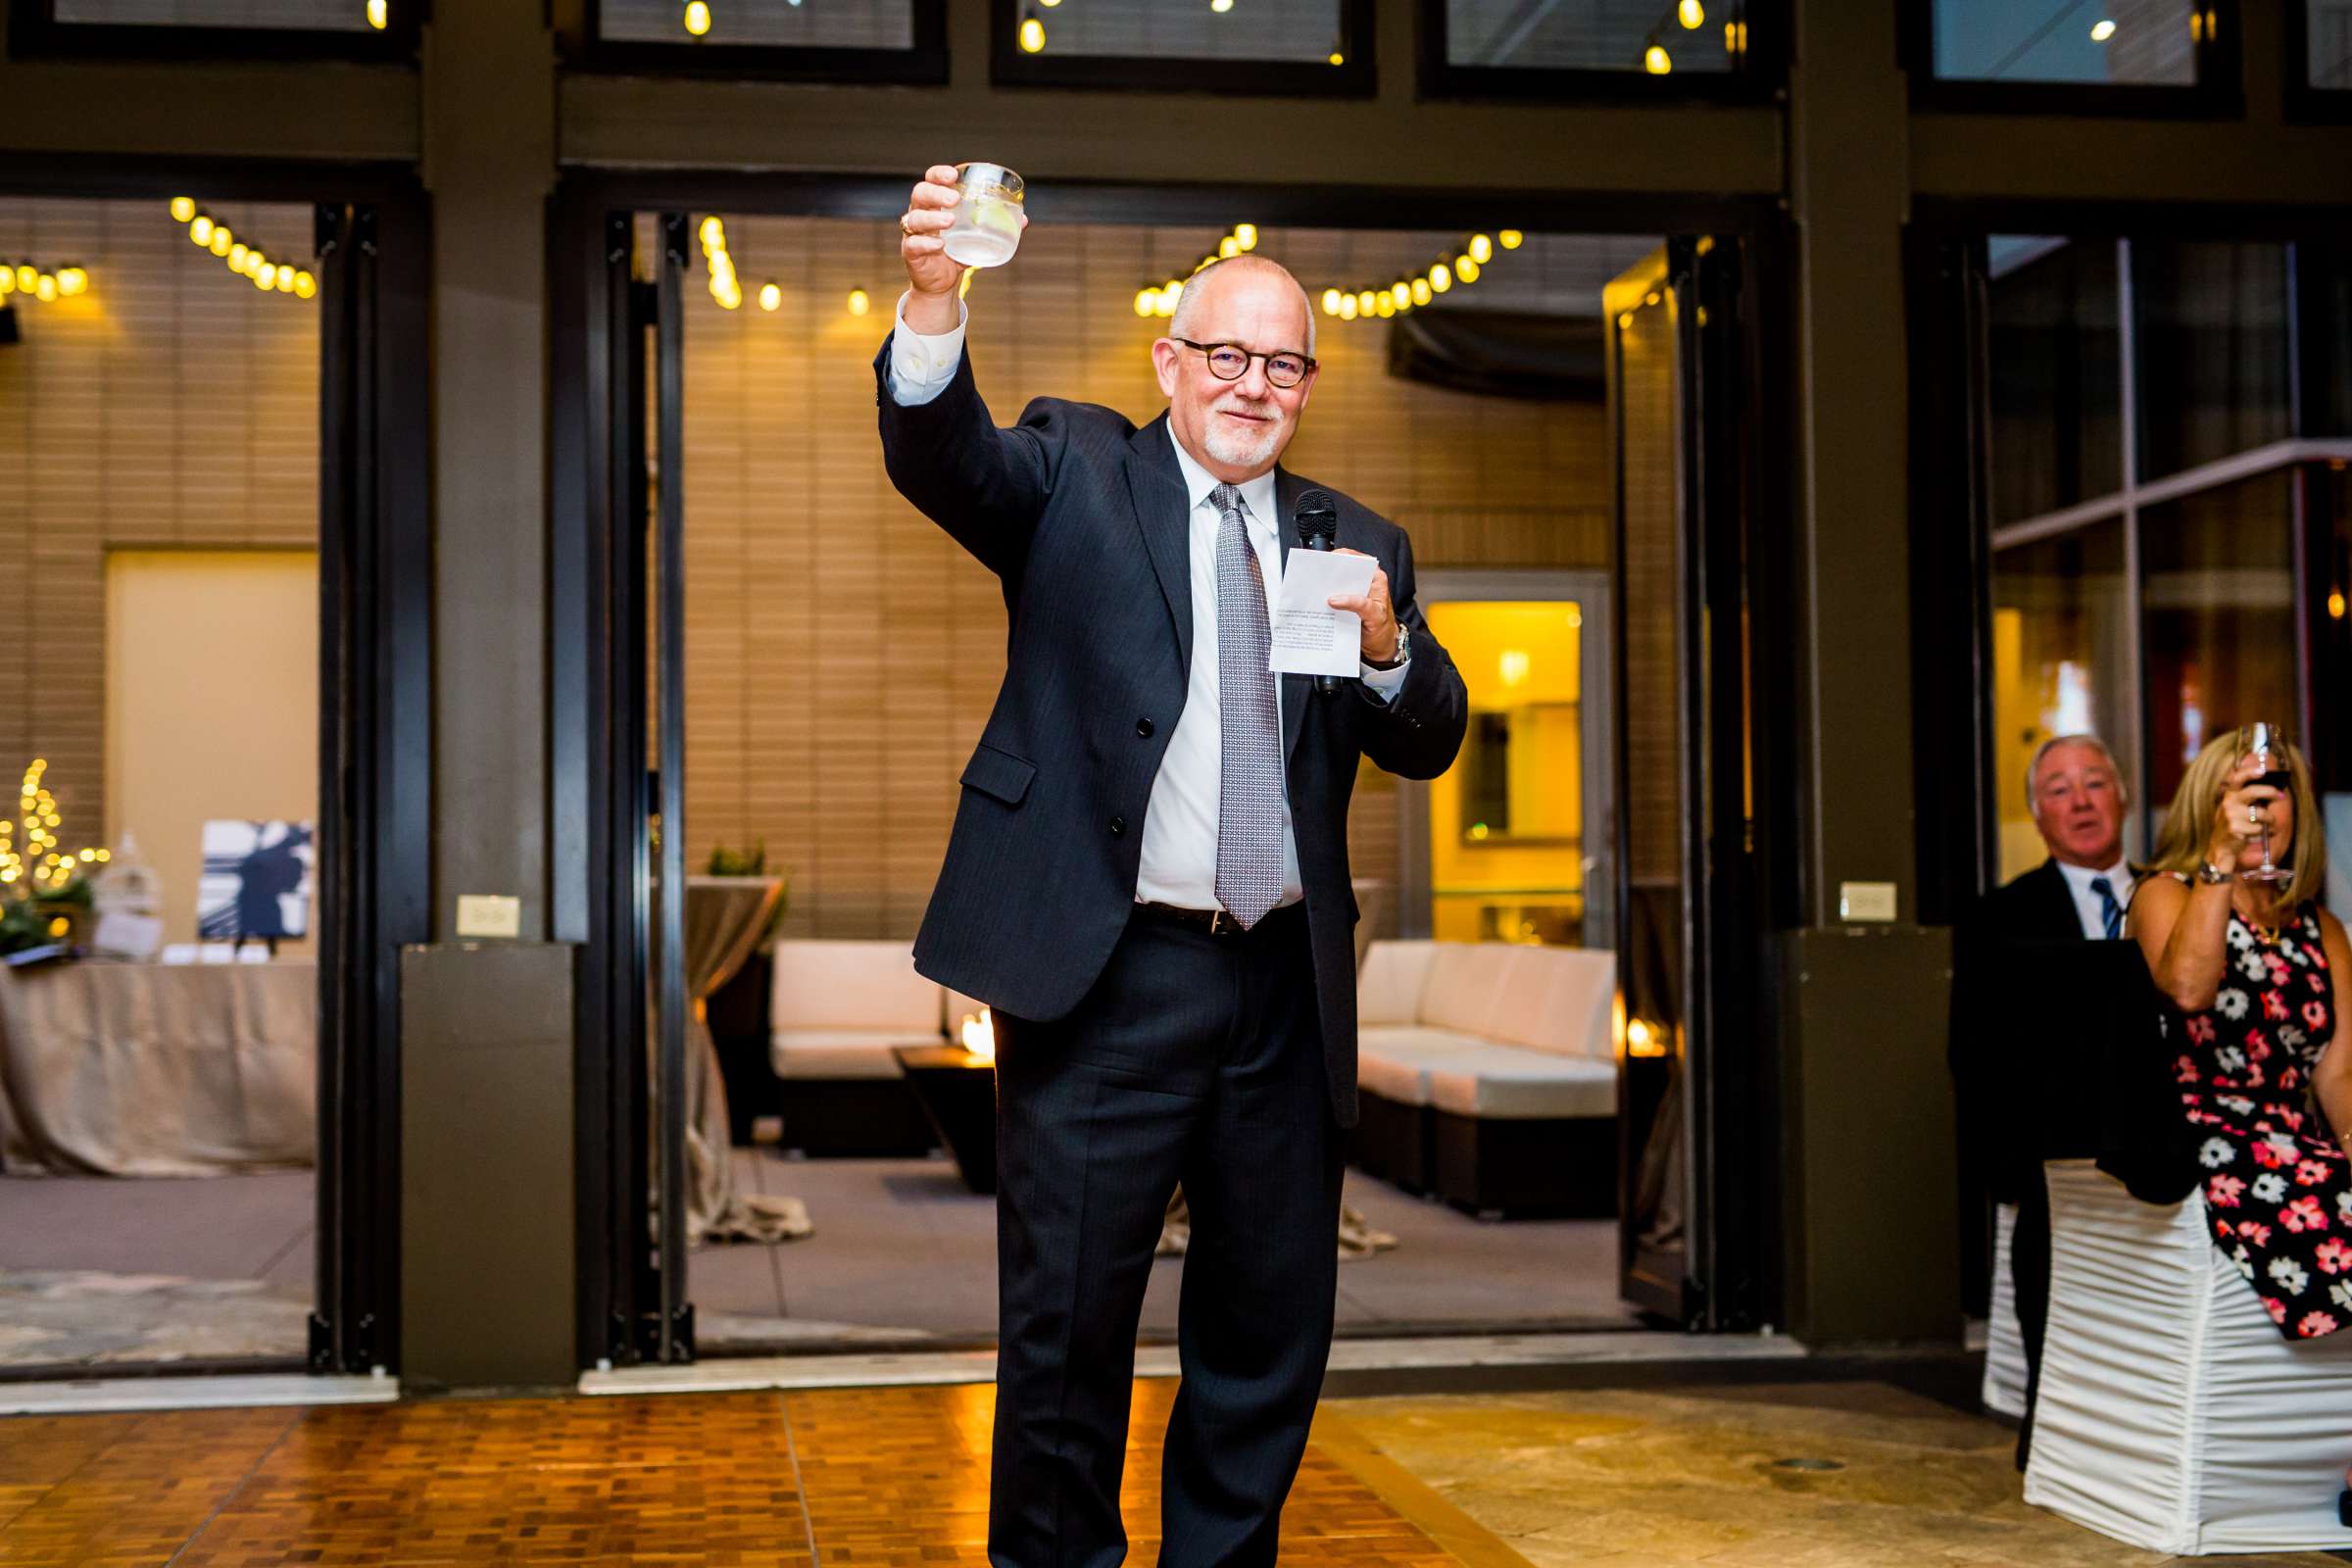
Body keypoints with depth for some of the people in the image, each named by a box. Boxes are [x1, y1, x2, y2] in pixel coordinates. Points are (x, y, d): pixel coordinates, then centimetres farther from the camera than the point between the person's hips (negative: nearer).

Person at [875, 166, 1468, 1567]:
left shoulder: (1357, 544, 15)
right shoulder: (1076, 475, 5)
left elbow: (1429, 743, 11)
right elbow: (940, 455, -14)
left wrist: (1386, 647, -11)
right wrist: (936, 299, -33)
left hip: (1286, 989, 4)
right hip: (1108, 978, -4)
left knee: (1273, 1331, 12)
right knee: (1068, 1325, 2)